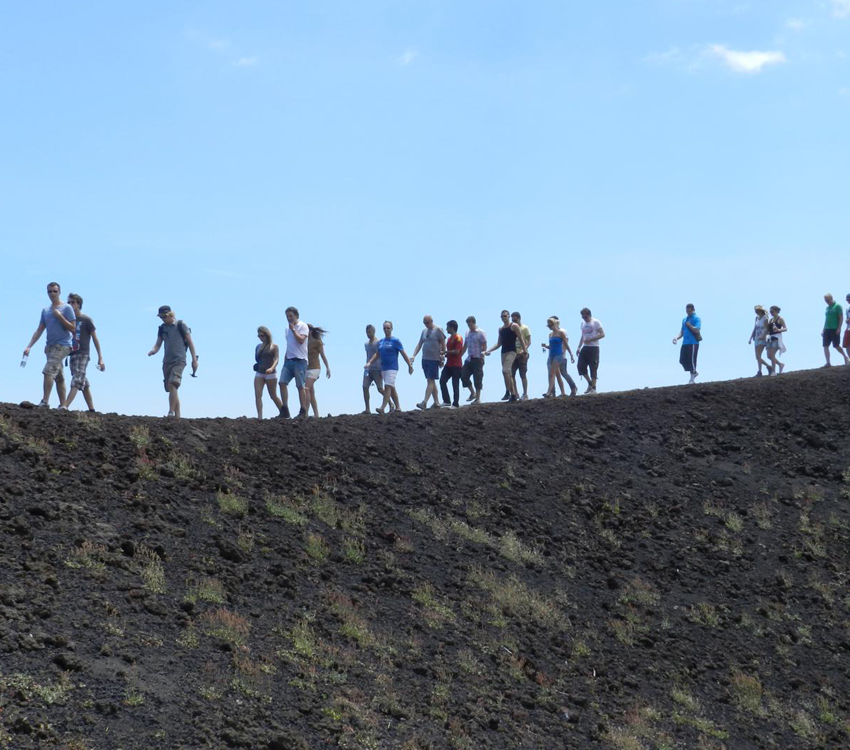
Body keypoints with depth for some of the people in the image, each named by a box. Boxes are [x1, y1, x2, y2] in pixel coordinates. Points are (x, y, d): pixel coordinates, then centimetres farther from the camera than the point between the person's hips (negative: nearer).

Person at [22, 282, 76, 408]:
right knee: (59, 377, 9)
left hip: (62, 345, -7)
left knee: (48, 371, -21)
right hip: (50, 346, 7)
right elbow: (39, 330, 15)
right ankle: (63, 405, 12)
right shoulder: (45, 310, 15)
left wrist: (60, 316, -16)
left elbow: (73, 328, -8)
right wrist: (29, 346, 7)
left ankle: (45, 402, -25)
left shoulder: (67, 308, -3)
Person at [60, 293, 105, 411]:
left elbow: (95, 339, -1)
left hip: (83, 354, -7)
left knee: (77, 381, -19)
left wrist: (100, 358, -6)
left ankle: (64, 406, -33)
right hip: (73, 354, 7)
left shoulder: (86, 320, -1)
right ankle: (92, 409, 16)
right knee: (84, 383, 10)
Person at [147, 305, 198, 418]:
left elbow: (190, 342, -1)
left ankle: (171, 412, -26)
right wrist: (152, 351, -12)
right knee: (171, 389, 6)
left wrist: (194, 359, -4)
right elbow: (158, 344, 12)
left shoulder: (181, 325, -2)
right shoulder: (162, 328, 12)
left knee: (173, 385, -23)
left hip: (179, 361, -6)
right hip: (167, 361, 6)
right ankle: (177, 416, 11)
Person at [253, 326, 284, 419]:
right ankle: (259, 417, -16)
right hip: (259, 373, 4)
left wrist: (272, 368, -29)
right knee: (257, 395, -12)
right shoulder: (258, 346, 11)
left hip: (270, 374, -4)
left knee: (273, 396, 7)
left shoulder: (274, 346, -3)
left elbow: (277, 359, -14)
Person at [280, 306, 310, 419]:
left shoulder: (303, 326, -3)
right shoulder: (288, 329, 19)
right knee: (282, 382, -7)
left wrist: (293, 329, -11)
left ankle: (303, 412, 0)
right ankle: (285, 410, -6)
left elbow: (301, 340, -18)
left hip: (299, 360, -7)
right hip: (289, 360, 7)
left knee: (301, 386, -4)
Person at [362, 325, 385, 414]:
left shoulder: (378, 343, -6)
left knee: (380, 389, -5)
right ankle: (367, 409, -9)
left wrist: (382, 370, -14)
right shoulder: (366, 344, 16)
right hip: (368, 370, 6)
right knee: (365, 387, -9)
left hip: (377, 370, -6)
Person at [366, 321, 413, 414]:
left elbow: (403, 354, -4)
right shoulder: (381, 341, 12)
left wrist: (410, 365, -6)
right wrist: (369, 363, 7)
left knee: (388, 387, -15)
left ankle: (382, 408, -21)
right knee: (392, 388, 12)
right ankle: (398, 407, 20)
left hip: (392, 368, -7)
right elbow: (377, 354, 19)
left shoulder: (395, 341, -5)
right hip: (383, 368, 7)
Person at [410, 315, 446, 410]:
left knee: (430, 381, -10)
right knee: (431, 381, 10)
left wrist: (443, 356, -9)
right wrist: (414, 355, 5)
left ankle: (424, 402, -17)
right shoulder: (424, 331, 14)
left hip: (434, 359, -7)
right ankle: (436, 403, 16)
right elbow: (419, 344, 15)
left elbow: (443, 343, -6)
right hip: (425, 359, 7)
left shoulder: (438, 330, -5)